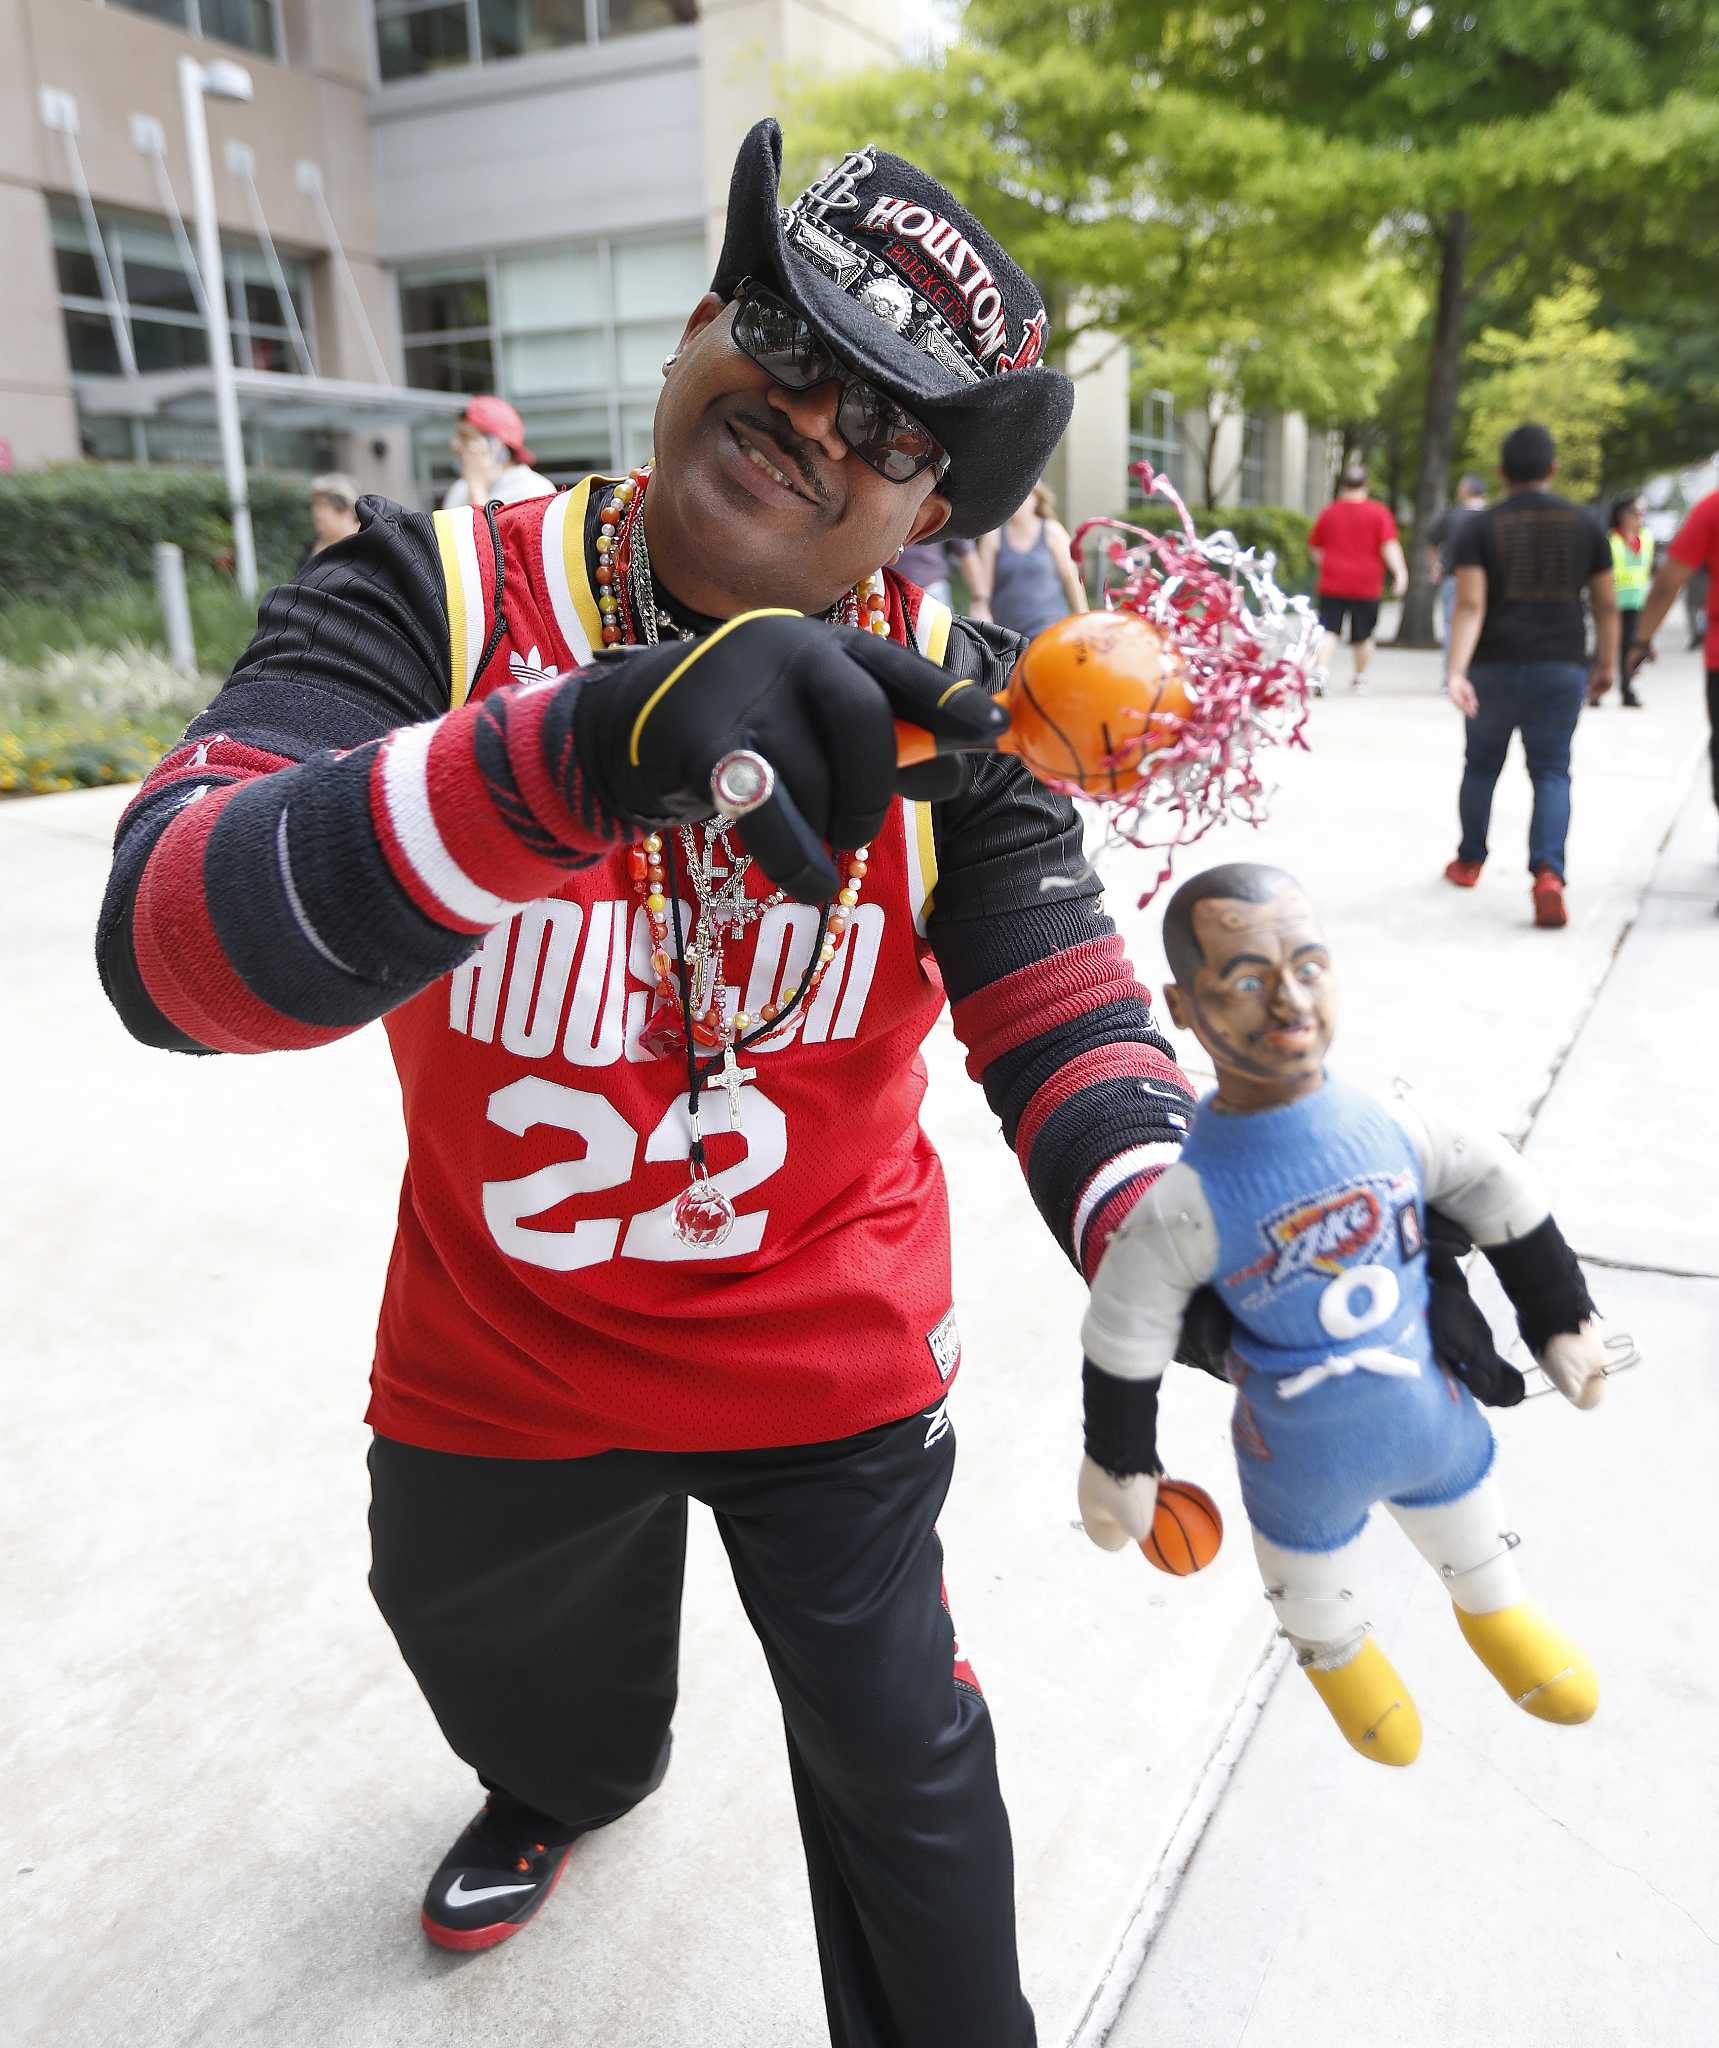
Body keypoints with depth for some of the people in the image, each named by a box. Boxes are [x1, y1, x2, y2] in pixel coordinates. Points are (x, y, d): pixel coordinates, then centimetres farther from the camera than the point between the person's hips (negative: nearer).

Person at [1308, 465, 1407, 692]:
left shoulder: (1329, 511, 6)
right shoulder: (1378, 512, 0)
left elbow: (1314, 547, 16)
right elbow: (1390, 545, -10)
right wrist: (1400, 571, -12)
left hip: (1331, 586, 1)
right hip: (1367, 585, -1)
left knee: (1329, 631, -2)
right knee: (1363, 635, 13)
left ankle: (1322, 670, -23)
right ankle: (1360, 678, 25)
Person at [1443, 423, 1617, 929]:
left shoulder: (1479, 528, -2)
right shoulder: (1585, 525, 4)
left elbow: (1470, 606, -15)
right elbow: (1606, 606, 6)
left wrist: (1455, 671, -21)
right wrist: (1606, 663, 18)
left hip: (1495, 666, 0)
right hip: (1561, 667, 1)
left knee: (1482, 764, 17)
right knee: (1551, 772, 2)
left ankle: (1469, 861, 30)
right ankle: (1548, 872, -18)